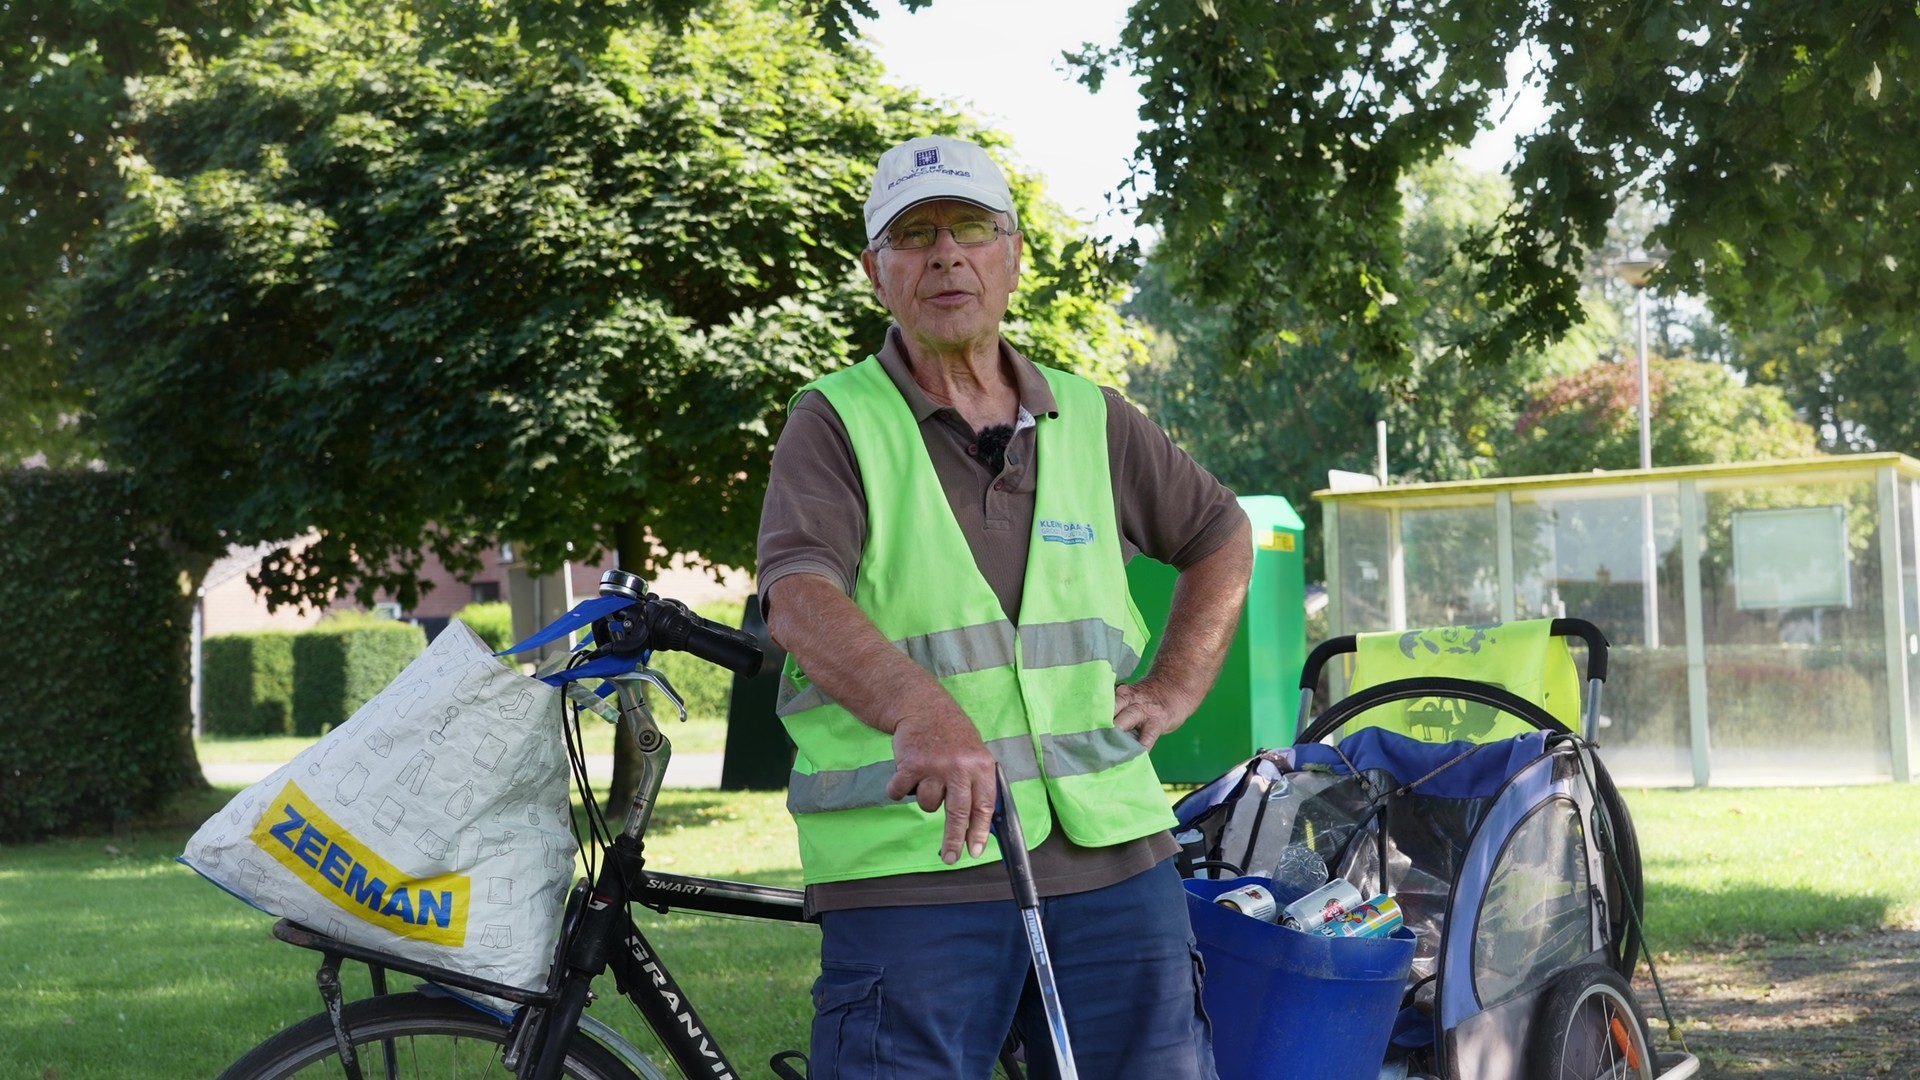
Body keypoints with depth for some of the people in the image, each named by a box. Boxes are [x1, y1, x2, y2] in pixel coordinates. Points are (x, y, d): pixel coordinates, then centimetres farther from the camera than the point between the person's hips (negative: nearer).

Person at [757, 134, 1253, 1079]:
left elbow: (1222, 538, 29)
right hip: (912, 865, -3)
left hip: (1112, 852, 4)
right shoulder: (836, 423, 1)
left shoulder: (1091, 420, 14)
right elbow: (800, 600, -16)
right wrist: (922, 708, -35)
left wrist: (1173, 691, 14)